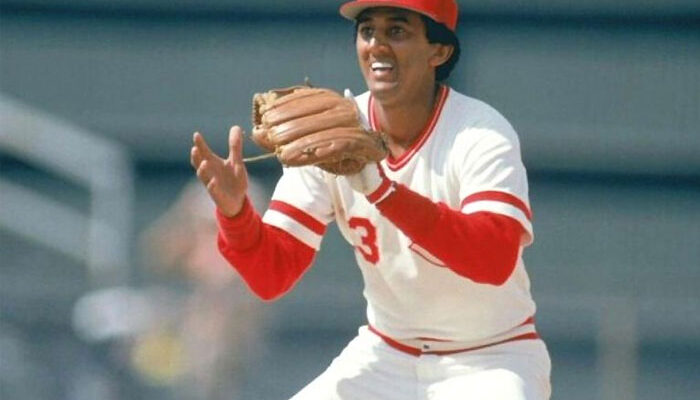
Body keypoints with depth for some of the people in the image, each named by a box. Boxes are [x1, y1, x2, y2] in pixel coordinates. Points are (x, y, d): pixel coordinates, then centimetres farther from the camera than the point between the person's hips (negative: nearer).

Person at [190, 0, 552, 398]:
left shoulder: (481, 134, -18)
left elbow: (495, 260, -36)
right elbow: (272, 276, -8)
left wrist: (381, 189, -44)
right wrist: (234, 210, -30)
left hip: (489, 361, -4)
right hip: (385, 358, 4)